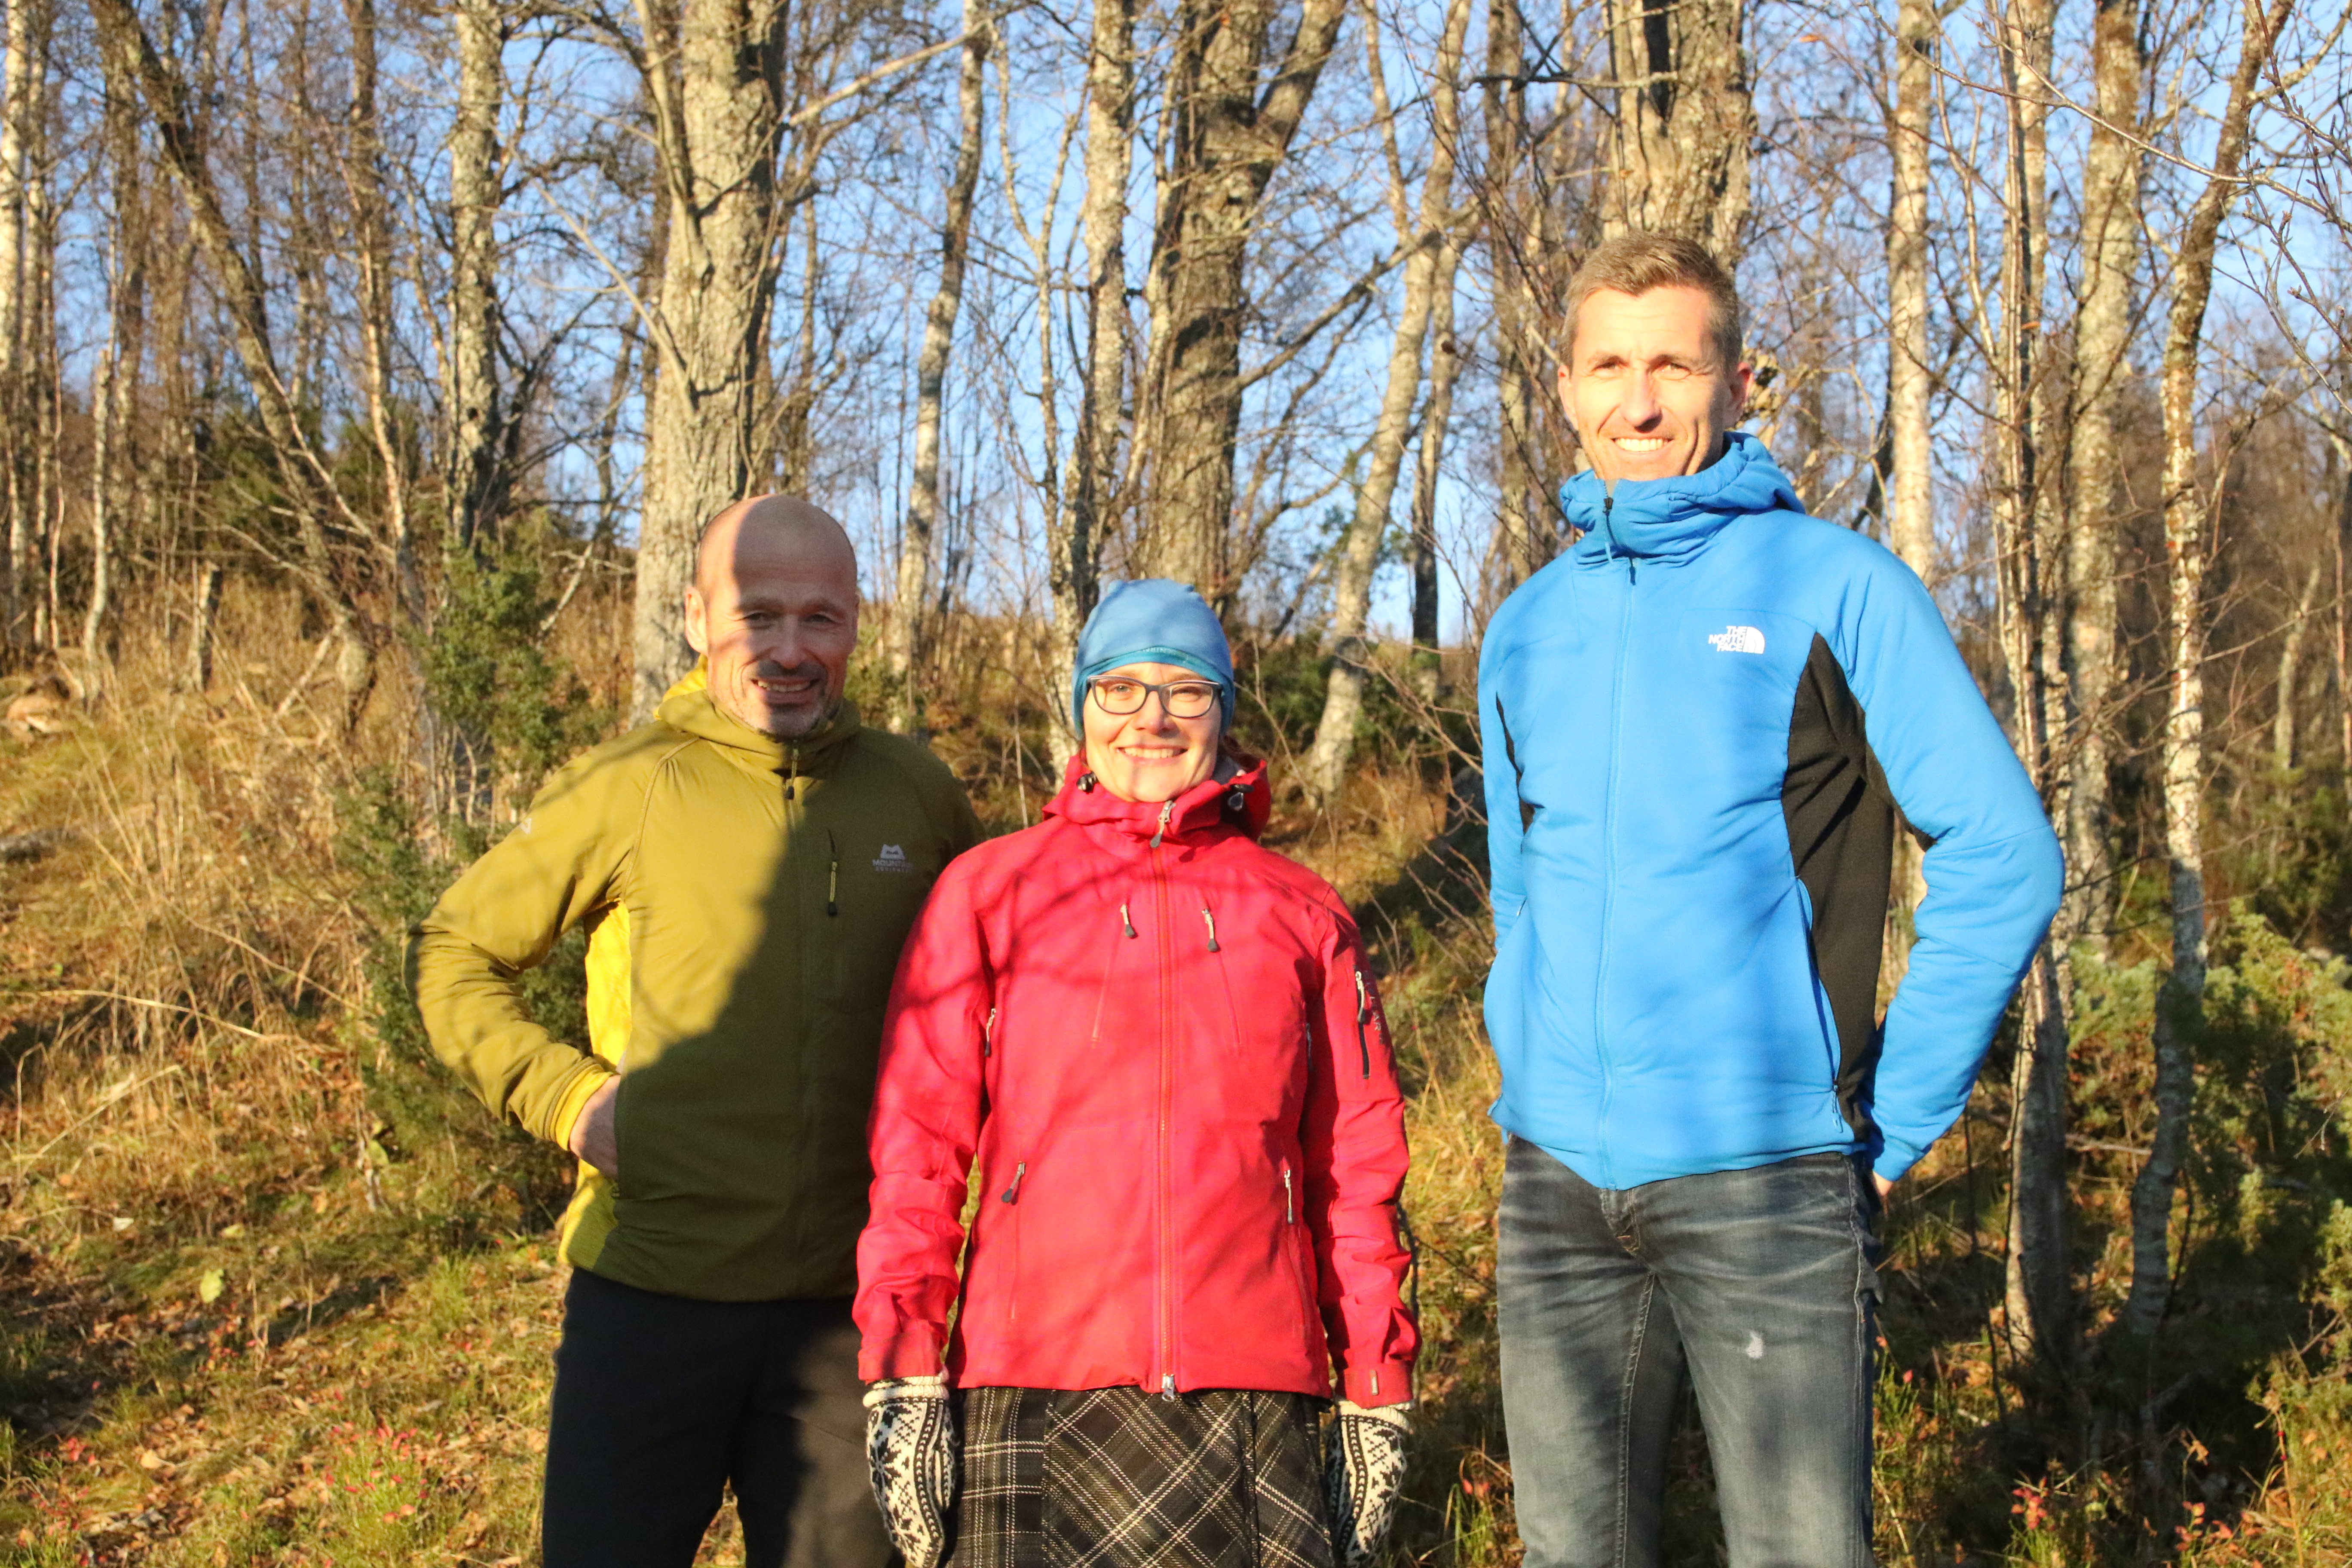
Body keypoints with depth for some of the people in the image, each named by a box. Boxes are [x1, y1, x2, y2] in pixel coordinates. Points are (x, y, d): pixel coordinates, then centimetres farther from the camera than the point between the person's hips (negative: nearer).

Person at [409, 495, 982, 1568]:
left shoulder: (918, 797, 3)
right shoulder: (626, 792, -5)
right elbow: (452, 954, 5)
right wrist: (562, 1092, -8)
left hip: (844, 1306, 3)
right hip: (649, 1292, -2)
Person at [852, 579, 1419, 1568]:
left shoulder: (1303, 916, 11)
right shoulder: (987, 892, 7)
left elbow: (1357, 1169, 11)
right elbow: (917, 1144, 2)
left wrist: (1377, 1392, 8)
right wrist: (903, 1377, -6)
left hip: (1255, 1390, 1)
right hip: (1036, 1388, -1)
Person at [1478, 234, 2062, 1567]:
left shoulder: (1835, 585, -3)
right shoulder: (1526, 629, 11)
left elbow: (2005, 857, -5)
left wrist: (1899, 1115, -6)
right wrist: (1533, 1076, 13)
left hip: (1765, 1176, -4)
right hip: (1556, 1182, 5)